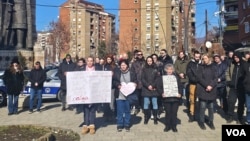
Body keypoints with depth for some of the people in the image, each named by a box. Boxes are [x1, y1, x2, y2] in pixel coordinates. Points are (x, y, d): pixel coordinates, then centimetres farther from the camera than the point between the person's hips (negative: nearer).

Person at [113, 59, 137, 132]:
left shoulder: (132, 73, 3)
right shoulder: (116, 73, 4)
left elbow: (135, 81, 9)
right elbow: (113, 81, 4)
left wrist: (134, 84, -11)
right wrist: (118, 85, -13)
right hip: (119, 95, 0)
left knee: (127, 111, 9)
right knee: (119, 111, 4)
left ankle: (127, 124, 22)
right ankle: (120, 125, 17)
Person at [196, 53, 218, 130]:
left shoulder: (213, 67, 10)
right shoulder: (201, 68, 5)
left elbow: (215, 78, 3)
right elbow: (199, 78, -5)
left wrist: (211, 86, -13)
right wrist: (206, 86, -15)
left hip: (212, 90, 2)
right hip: (202, 90, -2)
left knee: (211, 107, 4)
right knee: (202, 106, -4)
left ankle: (211, 122, 16)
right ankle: (201, 122, 8)